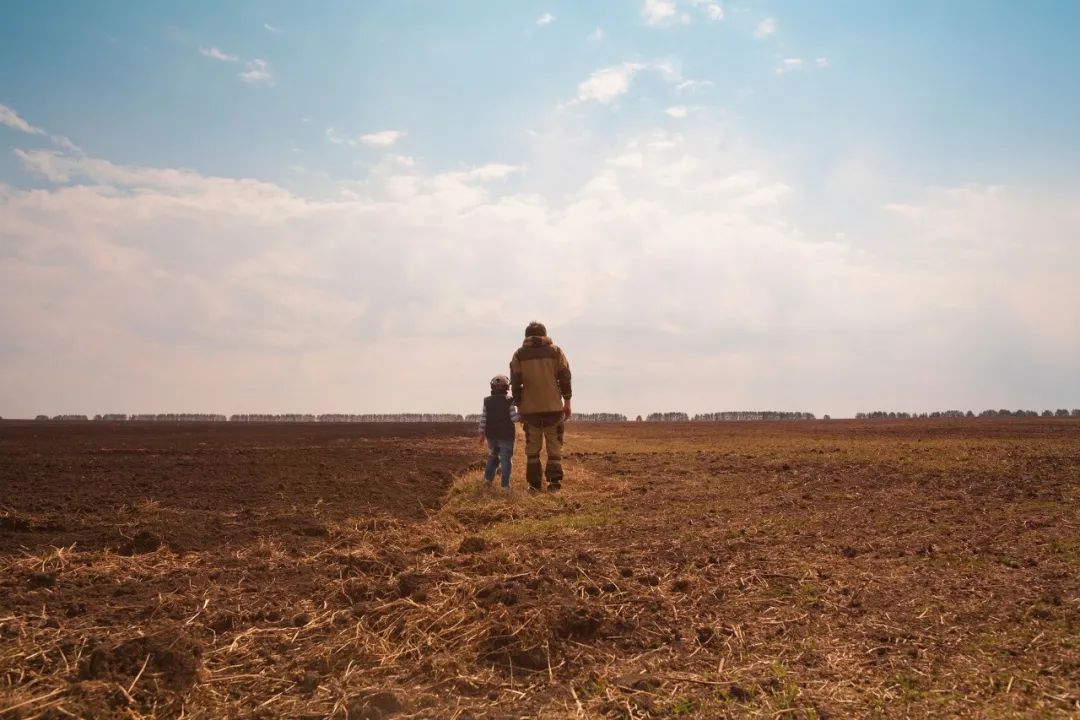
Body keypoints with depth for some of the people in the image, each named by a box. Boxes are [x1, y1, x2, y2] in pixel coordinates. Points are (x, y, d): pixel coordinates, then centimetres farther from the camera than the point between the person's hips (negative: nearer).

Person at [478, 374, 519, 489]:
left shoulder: (487, 401, 0)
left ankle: (488, 479, 10)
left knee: (492, 456, 21)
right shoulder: (508, 402, -10)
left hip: (491, 435, 4)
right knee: (506, 459, 2)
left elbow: (483, 419, 1)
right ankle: (505, 484, -1)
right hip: (506, 435, -3)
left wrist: (482, 433, 9)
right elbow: (514, 418, -10)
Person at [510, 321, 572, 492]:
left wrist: (518, 406, 8)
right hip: (553, 407, 0)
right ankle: (554, 481, -3)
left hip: (530, 408, 0)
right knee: (554, 446, 8)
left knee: (532, 447, 10)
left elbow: (515, 383, 1)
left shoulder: (519, 354, 4)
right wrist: (567, 402, 7)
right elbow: (565, 378, 1)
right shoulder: (556, 351, 4)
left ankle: (534, 483, 9)